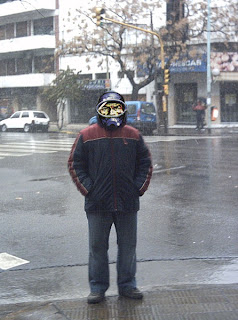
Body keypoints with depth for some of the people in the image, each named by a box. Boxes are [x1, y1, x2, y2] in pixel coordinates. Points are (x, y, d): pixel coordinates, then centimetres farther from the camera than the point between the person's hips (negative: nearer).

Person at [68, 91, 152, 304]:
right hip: (97, 205, -1)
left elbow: (145, 163, 12)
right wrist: (88, 189, -5)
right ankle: (98, 288, 18)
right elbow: (75, 164, 4)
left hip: (128, 203, 2)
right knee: (98, 247, 6)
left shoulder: (133, 135, 7)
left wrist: (139, 187, 2)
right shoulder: (87, 136, 2)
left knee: (128, 246, 10)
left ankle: (127, 285, 24)